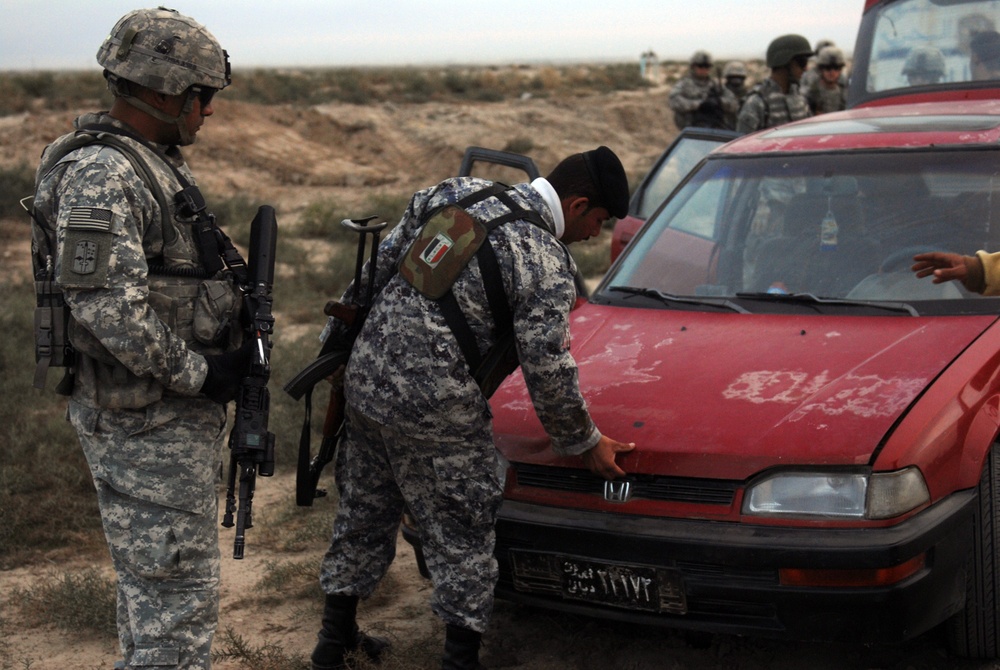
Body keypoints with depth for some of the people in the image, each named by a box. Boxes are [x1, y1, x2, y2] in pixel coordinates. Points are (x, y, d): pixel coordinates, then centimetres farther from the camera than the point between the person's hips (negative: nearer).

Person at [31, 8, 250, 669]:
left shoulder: (155, 162, 12)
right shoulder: (99, 174, -20)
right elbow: (108, 306, -28)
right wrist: (197, 375, -19)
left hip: (176, 410, 10)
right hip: (148, 426, -10)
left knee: (153, 581, 22)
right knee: (178, 597, -4)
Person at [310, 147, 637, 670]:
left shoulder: (455, 194, 8)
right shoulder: (545, 261, -13)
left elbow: (376, 269, 13)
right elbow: (548, 371, -11)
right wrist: (585, 443, 4)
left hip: (365, 378, 8)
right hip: (435, 411, -8)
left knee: (364, 516, 22)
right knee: (463, 537, 9)